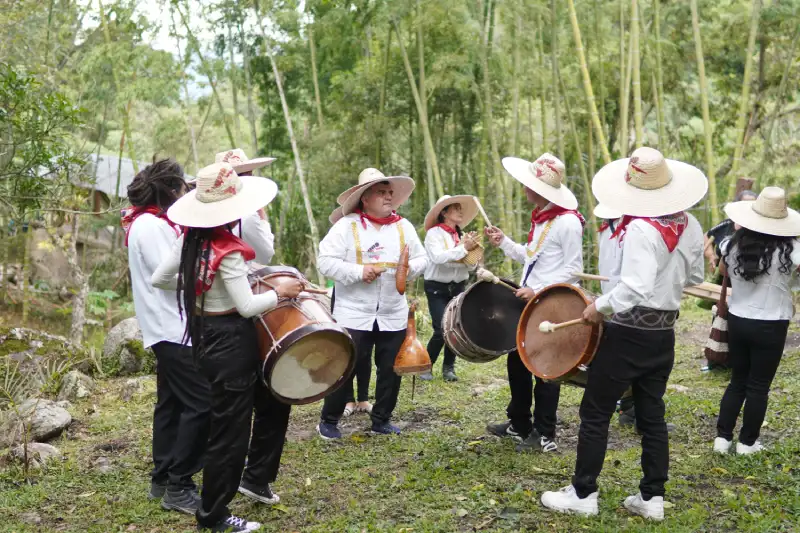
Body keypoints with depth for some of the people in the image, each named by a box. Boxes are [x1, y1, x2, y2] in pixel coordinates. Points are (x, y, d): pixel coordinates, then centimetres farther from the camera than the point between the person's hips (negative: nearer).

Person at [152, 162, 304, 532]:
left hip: (204, 336, 9)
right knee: (229, 429, 3)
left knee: (220, 421, 25)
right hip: (230, 342, -9)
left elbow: (158, 279, 10)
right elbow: (247, 307, -23)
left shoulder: (191, 240, 1)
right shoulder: (228, 251, -23)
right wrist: (280, 292, -8)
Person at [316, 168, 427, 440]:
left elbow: (422, 258, 10)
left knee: (390, 369, 10)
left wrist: (411, 267, -12)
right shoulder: (346, 225, -8)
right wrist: (358, 272, -21)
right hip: (354, 314, -4)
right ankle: (328, 420, 16)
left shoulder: (403, 226, 7)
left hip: (393, 315, 5)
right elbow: (325, 261, -12)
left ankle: (381, 419, 27)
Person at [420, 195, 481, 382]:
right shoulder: (434, 233, -8)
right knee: (441, 330, -11)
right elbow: (437, 257, -24)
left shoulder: (462, 235, 8)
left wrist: (472, 251, -11)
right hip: (437, 288, -5)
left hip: (458, 287, 5)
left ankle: (448, 367, 19)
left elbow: (472, 266, 9)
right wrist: (464, 248, -24)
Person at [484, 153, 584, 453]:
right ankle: (519, 424, 30)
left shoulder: (567, 222, -18)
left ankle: (545, 435, 13)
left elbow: (573, 268, -18)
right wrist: (504, 243, 6)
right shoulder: (539, 217, 11)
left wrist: (537, 290, -22)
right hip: (529, 302, 10)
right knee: (516, 361, 16)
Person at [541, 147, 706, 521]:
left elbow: (635, 288, -31)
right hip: (664, 332, 8)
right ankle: (651, 497, 19)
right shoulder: (689, 225, 3)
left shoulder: (641, 229, -22)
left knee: (595, 411, 4)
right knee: (651, 414, 14)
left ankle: (583, 494, 12)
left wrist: (599, 307, -18)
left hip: (629, 333, -7)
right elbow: (694, 278, 15)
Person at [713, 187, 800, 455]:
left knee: (738, 381, 17)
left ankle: (722, 437, 16)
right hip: (770, 326, -4)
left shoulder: (733, 244, -3)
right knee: (758, 386, 9)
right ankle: (747, 442, 18)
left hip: (737, 321, 4)